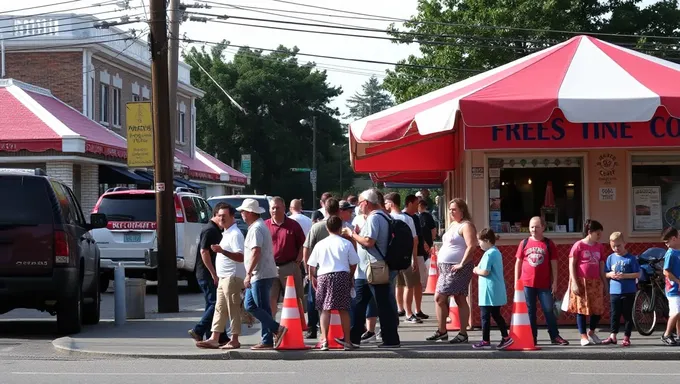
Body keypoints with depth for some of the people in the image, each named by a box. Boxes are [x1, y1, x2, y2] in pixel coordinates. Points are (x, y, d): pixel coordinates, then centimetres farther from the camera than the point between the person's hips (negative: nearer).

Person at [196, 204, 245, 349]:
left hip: (232, 277, -10)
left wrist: (222, 251, -32)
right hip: (224, 277, 10)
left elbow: (240, 256, -24)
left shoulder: (235, 234, -13)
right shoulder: (226, 233, 18)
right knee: (220, 309, 8)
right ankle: (214, 339, 9)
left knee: (233, 309, -6)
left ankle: (234, 340, -2)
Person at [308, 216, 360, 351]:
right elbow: (353, 264, 4)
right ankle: (347, 341, 9)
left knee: (325, 309, 1)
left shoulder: (320, 244, 5)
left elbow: (312, 266, 8)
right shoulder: (346, 243, 1)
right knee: (343, 309, 6)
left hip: (323, 276, 0)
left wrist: (313, 278, 23)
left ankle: (324, 340, -10)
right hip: (342, 275, 0)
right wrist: (350, 277, 20)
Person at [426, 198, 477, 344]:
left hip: (457, 269, -10)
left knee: (460, 299, -7)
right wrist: (440, 261, 17)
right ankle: (441, 331, 15)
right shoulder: (453, 225, 19)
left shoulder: (466, 226, -10)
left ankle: (463, 334, -2)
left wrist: (462, 264, -22)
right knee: (439, 297, 9)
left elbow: (471, 246, -21)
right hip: (445, 268, 10)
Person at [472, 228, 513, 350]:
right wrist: (479, 269, 12)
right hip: (497, 292, 9)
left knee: (485, 316, -1)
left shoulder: (488, 254, -16)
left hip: (489, 292, -9)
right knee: (496, 315, 16)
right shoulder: (497, 252, 13)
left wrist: (477, 270, -4)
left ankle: (485, 341, 3)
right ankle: (505, 337, 15)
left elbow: (485, 272, -22)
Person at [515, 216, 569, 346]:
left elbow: (554, 264, 3)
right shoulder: (524, 243, 5)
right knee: (530, 311, 6)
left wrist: (554, 282, -3)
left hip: (544, 284, -1)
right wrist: (516, 281, 4)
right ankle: (532, 338, 11)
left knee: (549, 310, -1)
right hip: (527, 284, 1)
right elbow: (518, 263, 8)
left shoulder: (549, 244, 2)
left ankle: (555, 336, 6)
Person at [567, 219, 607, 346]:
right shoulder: (578, 245, -5)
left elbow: (601, 266, 15)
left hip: (595, 282, 5)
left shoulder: (599, 247, 11)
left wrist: (605, 283, 12)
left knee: (598, 309, 5)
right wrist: (574, 283, -13)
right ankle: (583, 336, 5)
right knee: (582, 309, -1)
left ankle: (591, 332, 26)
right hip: (581, 281, -5)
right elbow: (571, 265, -6)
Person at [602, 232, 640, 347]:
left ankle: (626, 337, 9)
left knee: (628, 315, 3)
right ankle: (613, 336, 12)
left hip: (628, 292, -3)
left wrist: (625, 276, -18)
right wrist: (610, 274, -11)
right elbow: (605, 273, 11)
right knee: (614, 315, 7)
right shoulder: (611, 258, 6)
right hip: (614, 291, 3)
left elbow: (638, 274, -6)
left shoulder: (631, 258, -5)